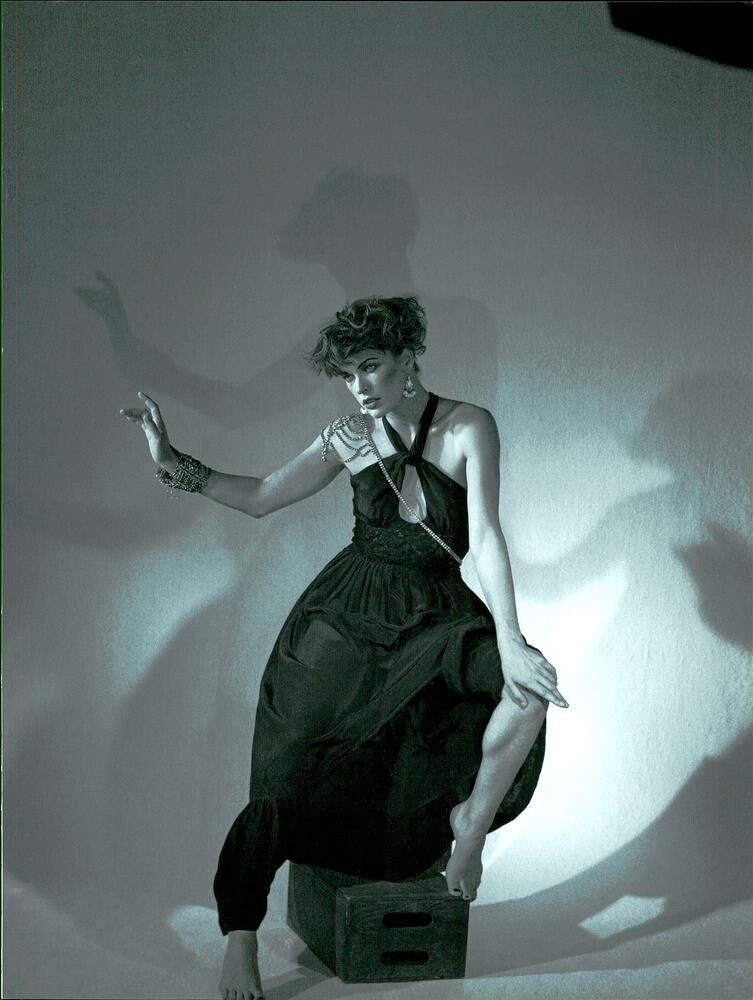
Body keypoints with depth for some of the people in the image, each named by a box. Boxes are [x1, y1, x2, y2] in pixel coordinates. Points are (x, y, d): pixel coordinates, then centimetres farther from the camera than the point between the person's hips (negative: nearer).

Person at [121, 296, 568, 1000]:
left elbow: (484, 536, -15)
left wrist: (508, 640, -24)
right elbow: (259, 498, 10)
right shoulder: (349, 438, 2)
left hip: (433, 617, -1)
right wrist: (174, 464, 0)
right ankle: (240, 938, 11)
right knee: (286, 777, -5)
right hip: (346, 617, 1)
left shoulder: (469, 427, -7)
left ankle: (473, 819, -3)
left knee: (530, 683, -27)